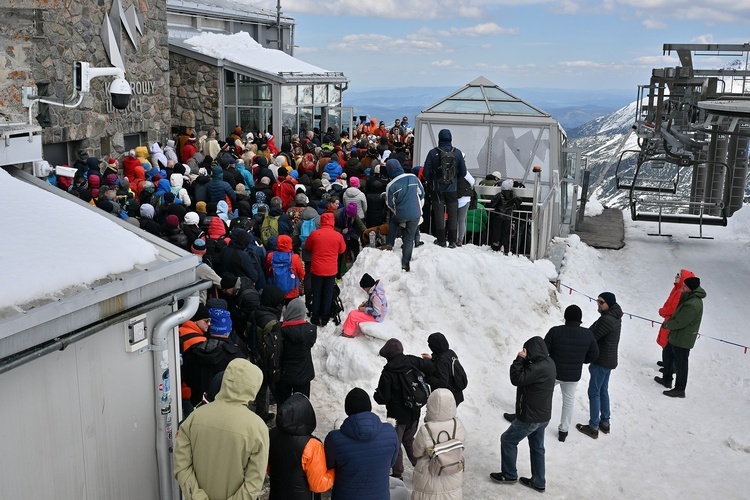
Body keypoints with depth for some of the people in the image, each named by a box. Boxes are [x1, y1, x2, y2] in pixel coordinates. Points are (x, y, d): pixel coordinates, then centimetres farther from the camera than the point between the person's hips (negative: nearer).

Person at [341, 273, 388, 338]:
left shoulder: (376, 295, -30)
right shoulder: (374, 289, -1)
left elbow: (377, 312, -30)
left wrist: (365, 309, -19)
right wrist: (364, 304, 1)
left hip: (376, 317, -10)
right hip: (373, 312, 10)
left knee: (352, 315, -11)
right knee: (352, 313, 7)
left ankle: (348, 334, 6)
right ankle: (346, 329, 11)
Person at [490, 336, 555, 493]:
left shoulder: (539, 368, -29)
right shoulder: (548, 362, 3)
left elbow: (517, 379, -26)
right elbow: (527, 374, 12)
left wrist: (520, 359, -19)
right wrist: (524, 361, -4)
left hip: (530, 417, -9)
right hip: (542, 415, 9)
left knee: (507, 440, 7)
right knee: (537, 447, 19)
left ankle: (509, 475, 18)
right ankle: (538, 482, 28)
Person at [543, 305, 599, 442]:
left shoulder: (555, 331, -20)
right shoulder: (588, 334, -12)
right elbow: (594, 355, -1)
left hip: (553, 373, -2)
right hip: (574, 376, 2)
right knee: (568, 402, 21)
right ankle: (563, 431, 30)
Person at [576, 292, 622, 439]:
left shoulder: (607, 319, -25)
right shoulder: (615, 316, 7)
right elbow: (593, 331, 7)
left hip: (601, 361, -10)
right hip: (608, 360, 10)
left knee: (594, 393, -1)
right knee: (603, 390, 20)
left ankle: (593, 428, 5)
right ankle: (605, 422, 29)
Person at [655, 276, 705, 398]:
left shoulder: (692, 305, -31)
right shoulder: (691, 297, 1)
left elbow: (679, 323, -26)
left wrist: (666, 324, -9)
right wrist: (669, 322, 0)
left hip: (682, 339, -10)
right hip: (676, 337, 10)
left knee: (680, 364, 4)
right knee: (668, 355, 25)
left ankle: (679, 389, 18)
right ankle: (667, 379, 42)